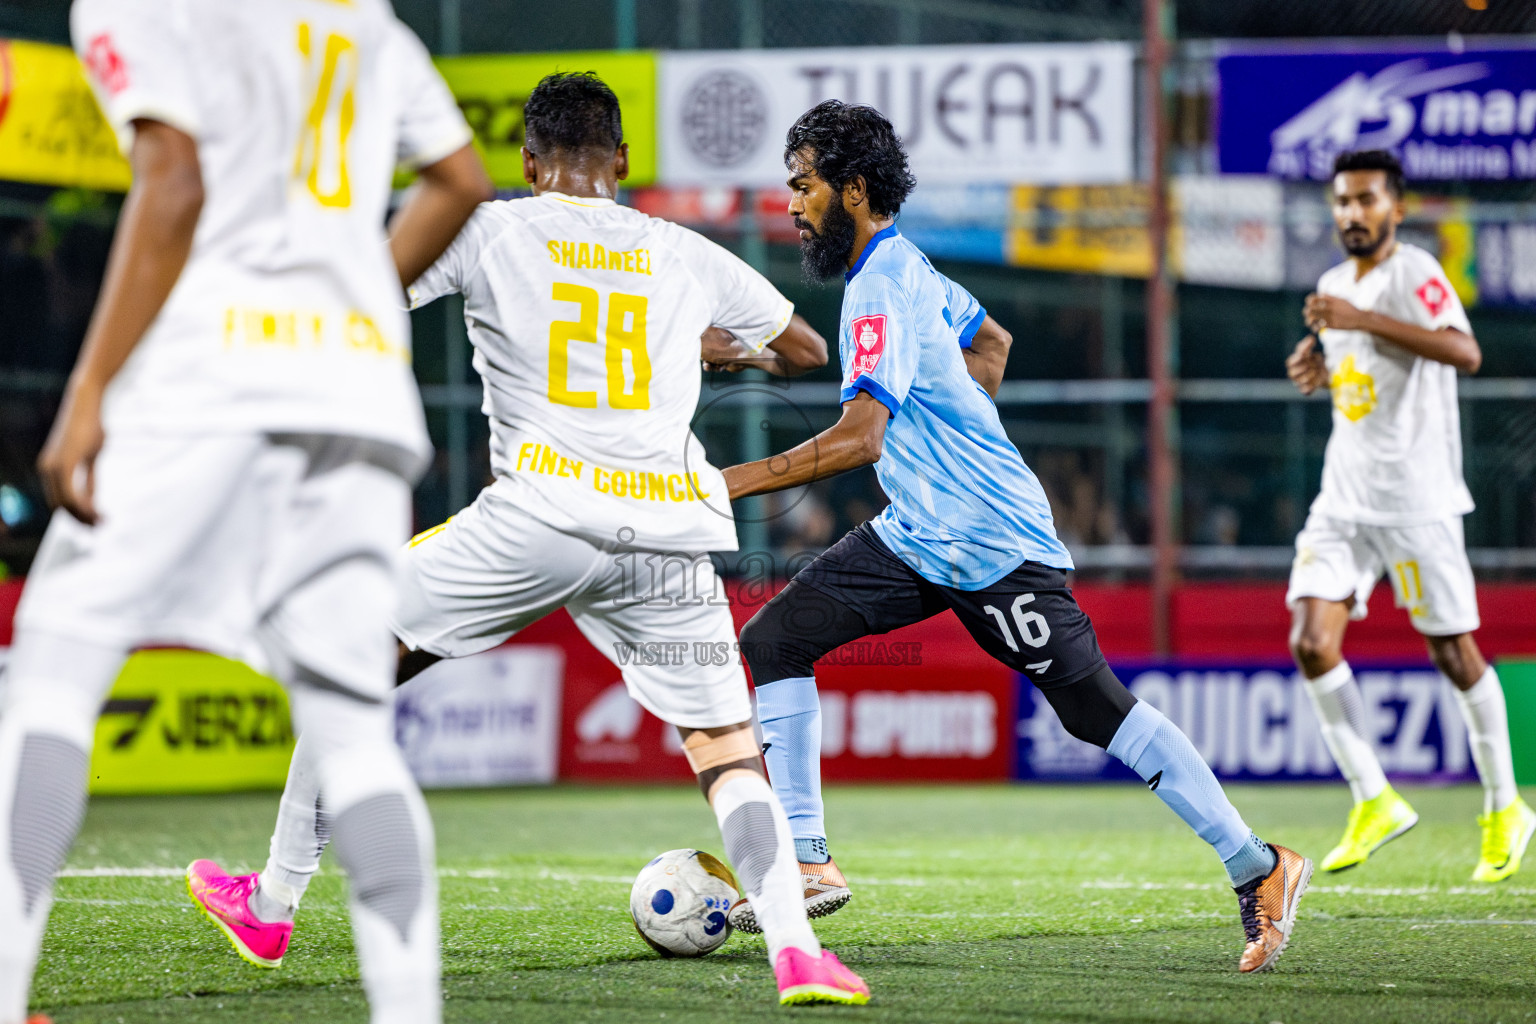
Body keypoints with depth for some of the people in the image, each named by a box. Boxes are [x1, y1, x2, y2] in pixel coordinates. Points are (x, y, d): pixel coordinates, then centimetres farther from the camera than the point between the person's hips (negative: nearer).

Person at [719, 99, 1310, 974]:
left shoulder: (882, 292, -21)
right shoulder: (904, 264, 9)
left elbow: (859, 439, -31)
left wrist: (734, 482, -29)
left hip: (993, 544, -10)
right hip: (917, 537, 10)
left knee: (1102, 713, -6)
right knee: (775, 638, 1)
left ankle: (1259, 870, 2)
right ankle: (806, 860, 3)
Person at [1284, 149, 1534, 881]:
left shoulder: (1414, 272, -10)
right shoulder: (1334, 285, 14)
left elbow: (1465, 352, -27)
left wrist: (1362, 321, -30)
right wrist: (1320, 366, 8)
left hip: (1415, 498, -7)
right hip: (1343, 498, 7)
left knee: (1453, 653, 0)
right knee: (1311, 643, -8)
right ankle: (1373, 802, 1)